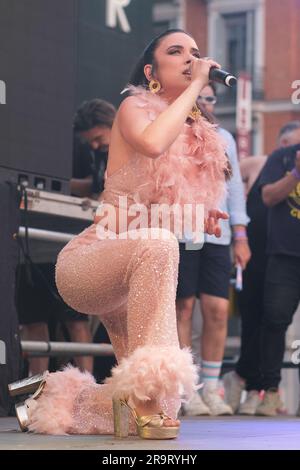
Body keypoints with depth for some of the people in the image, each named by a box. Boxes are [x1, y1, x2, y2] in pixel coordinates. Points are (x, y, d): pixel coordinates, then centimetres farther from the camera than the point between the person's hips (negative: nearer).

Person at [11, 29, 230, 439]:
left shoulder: (200, 137, 9)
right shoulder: (135, 107, -7)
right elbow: (151, 143, -33)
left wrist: (201, 220, 0)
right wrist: (196, 85, -21)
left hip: (136, 280, 7)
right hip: (87, 264, -7)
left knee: (153, 406, -2)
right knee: (157, 245, -41)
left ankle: (64, 398, 22)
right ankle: (149, 391, -40)